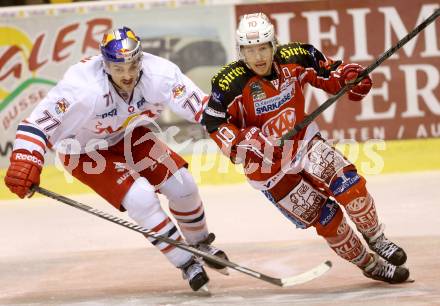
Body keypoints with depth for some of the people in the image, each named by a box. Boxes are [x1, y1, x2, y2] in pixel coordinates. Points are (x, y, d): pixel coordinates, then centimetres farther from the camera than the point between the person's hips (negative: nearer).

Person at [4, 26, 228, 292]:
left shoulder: (158, 73, -29)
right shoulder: (83, 88, -39)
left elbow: (204, 108, -21)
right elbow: (38, 122, -35)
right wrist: (24, 164, -43)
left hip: (129, 136, 5)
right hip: (85, 150, -4)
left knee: (182, 184, -1)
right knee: (140, 197, -20)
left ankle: (200, 243, 30)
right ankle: (187, 264, -3)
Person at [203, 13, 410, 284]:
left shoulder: (294, 58, -11)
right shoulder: (230, 83, -21)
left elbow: (325, 71, 6)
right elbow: (214, 124, -12)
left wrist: (348, 76, -14)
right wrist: (244, 142, -25)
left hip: (304, 143, 3)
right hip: (267, 166, -3)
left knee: (351, 186, -16)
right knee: (326, 218, -4)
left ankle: (376, 239, 9)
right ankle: (369, 264, 14)